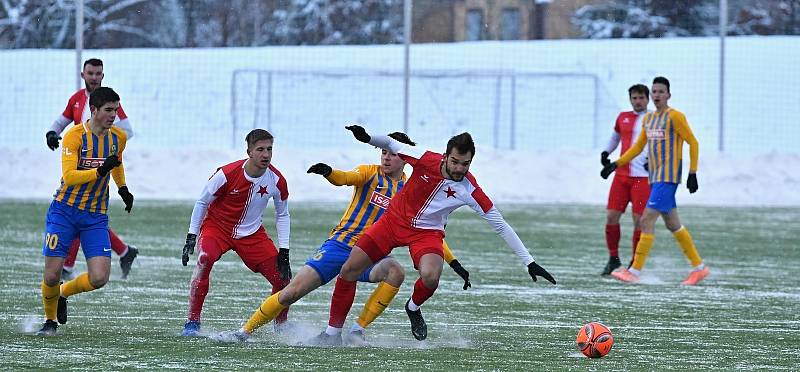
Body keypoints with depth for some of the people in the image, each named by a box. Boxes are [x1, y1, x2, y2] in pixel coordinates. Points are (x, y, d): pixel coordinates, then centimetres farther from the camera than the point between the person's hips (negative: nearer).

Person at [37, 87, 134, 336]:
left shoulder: (118, 137, 3)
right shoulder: (75, 136, -14)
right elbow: (69, 176, -24)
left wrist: (123, 189, 18)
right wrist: (100, 170, -34)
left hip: (96, 217, 4)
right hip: (64, 211, -4)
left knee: (99, 278, -11)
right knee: (52, 275, -6)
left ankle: (63, 294, 20)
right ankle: (50, 320, 24)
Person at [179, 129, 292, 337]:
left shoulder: (277, 181, -13)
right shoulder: (227, 174, -24)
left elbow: (282, 215, 5)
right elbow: (202, 202, -9)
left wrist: (284, 252, -1)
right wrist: (191, 237, -12)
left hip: (251, 233, 3)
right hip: (217, 226, -3)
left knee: (282, 277, -6)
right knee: (204, 259, -34)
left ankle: (281, 326, 21)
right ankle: (192, 323, -25)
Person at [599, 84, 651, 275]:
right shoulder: (623, 118, 14)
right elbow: (615, 136, 31)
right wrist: (606, 152, 13)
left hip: (643, 177, -5)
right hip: (621, 175, 5)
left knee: (639, 220, -6)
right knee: (611, 215, -1)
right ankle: (613, 259, 13)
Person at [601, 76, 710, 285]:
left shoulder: (674, 117, -8)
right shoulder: (648, 119, 15)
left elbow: (693, 143, -7)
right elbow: (638, 147, 23)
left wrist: (693, 174, -11)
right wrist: (616, 164, 14)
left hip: (668, 177, -9)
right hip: (655, 178, 9)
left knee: (646, 220, -14)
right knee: (672, 224, 12)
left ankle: (635, 272, -15)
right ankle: (699, 268, 20)